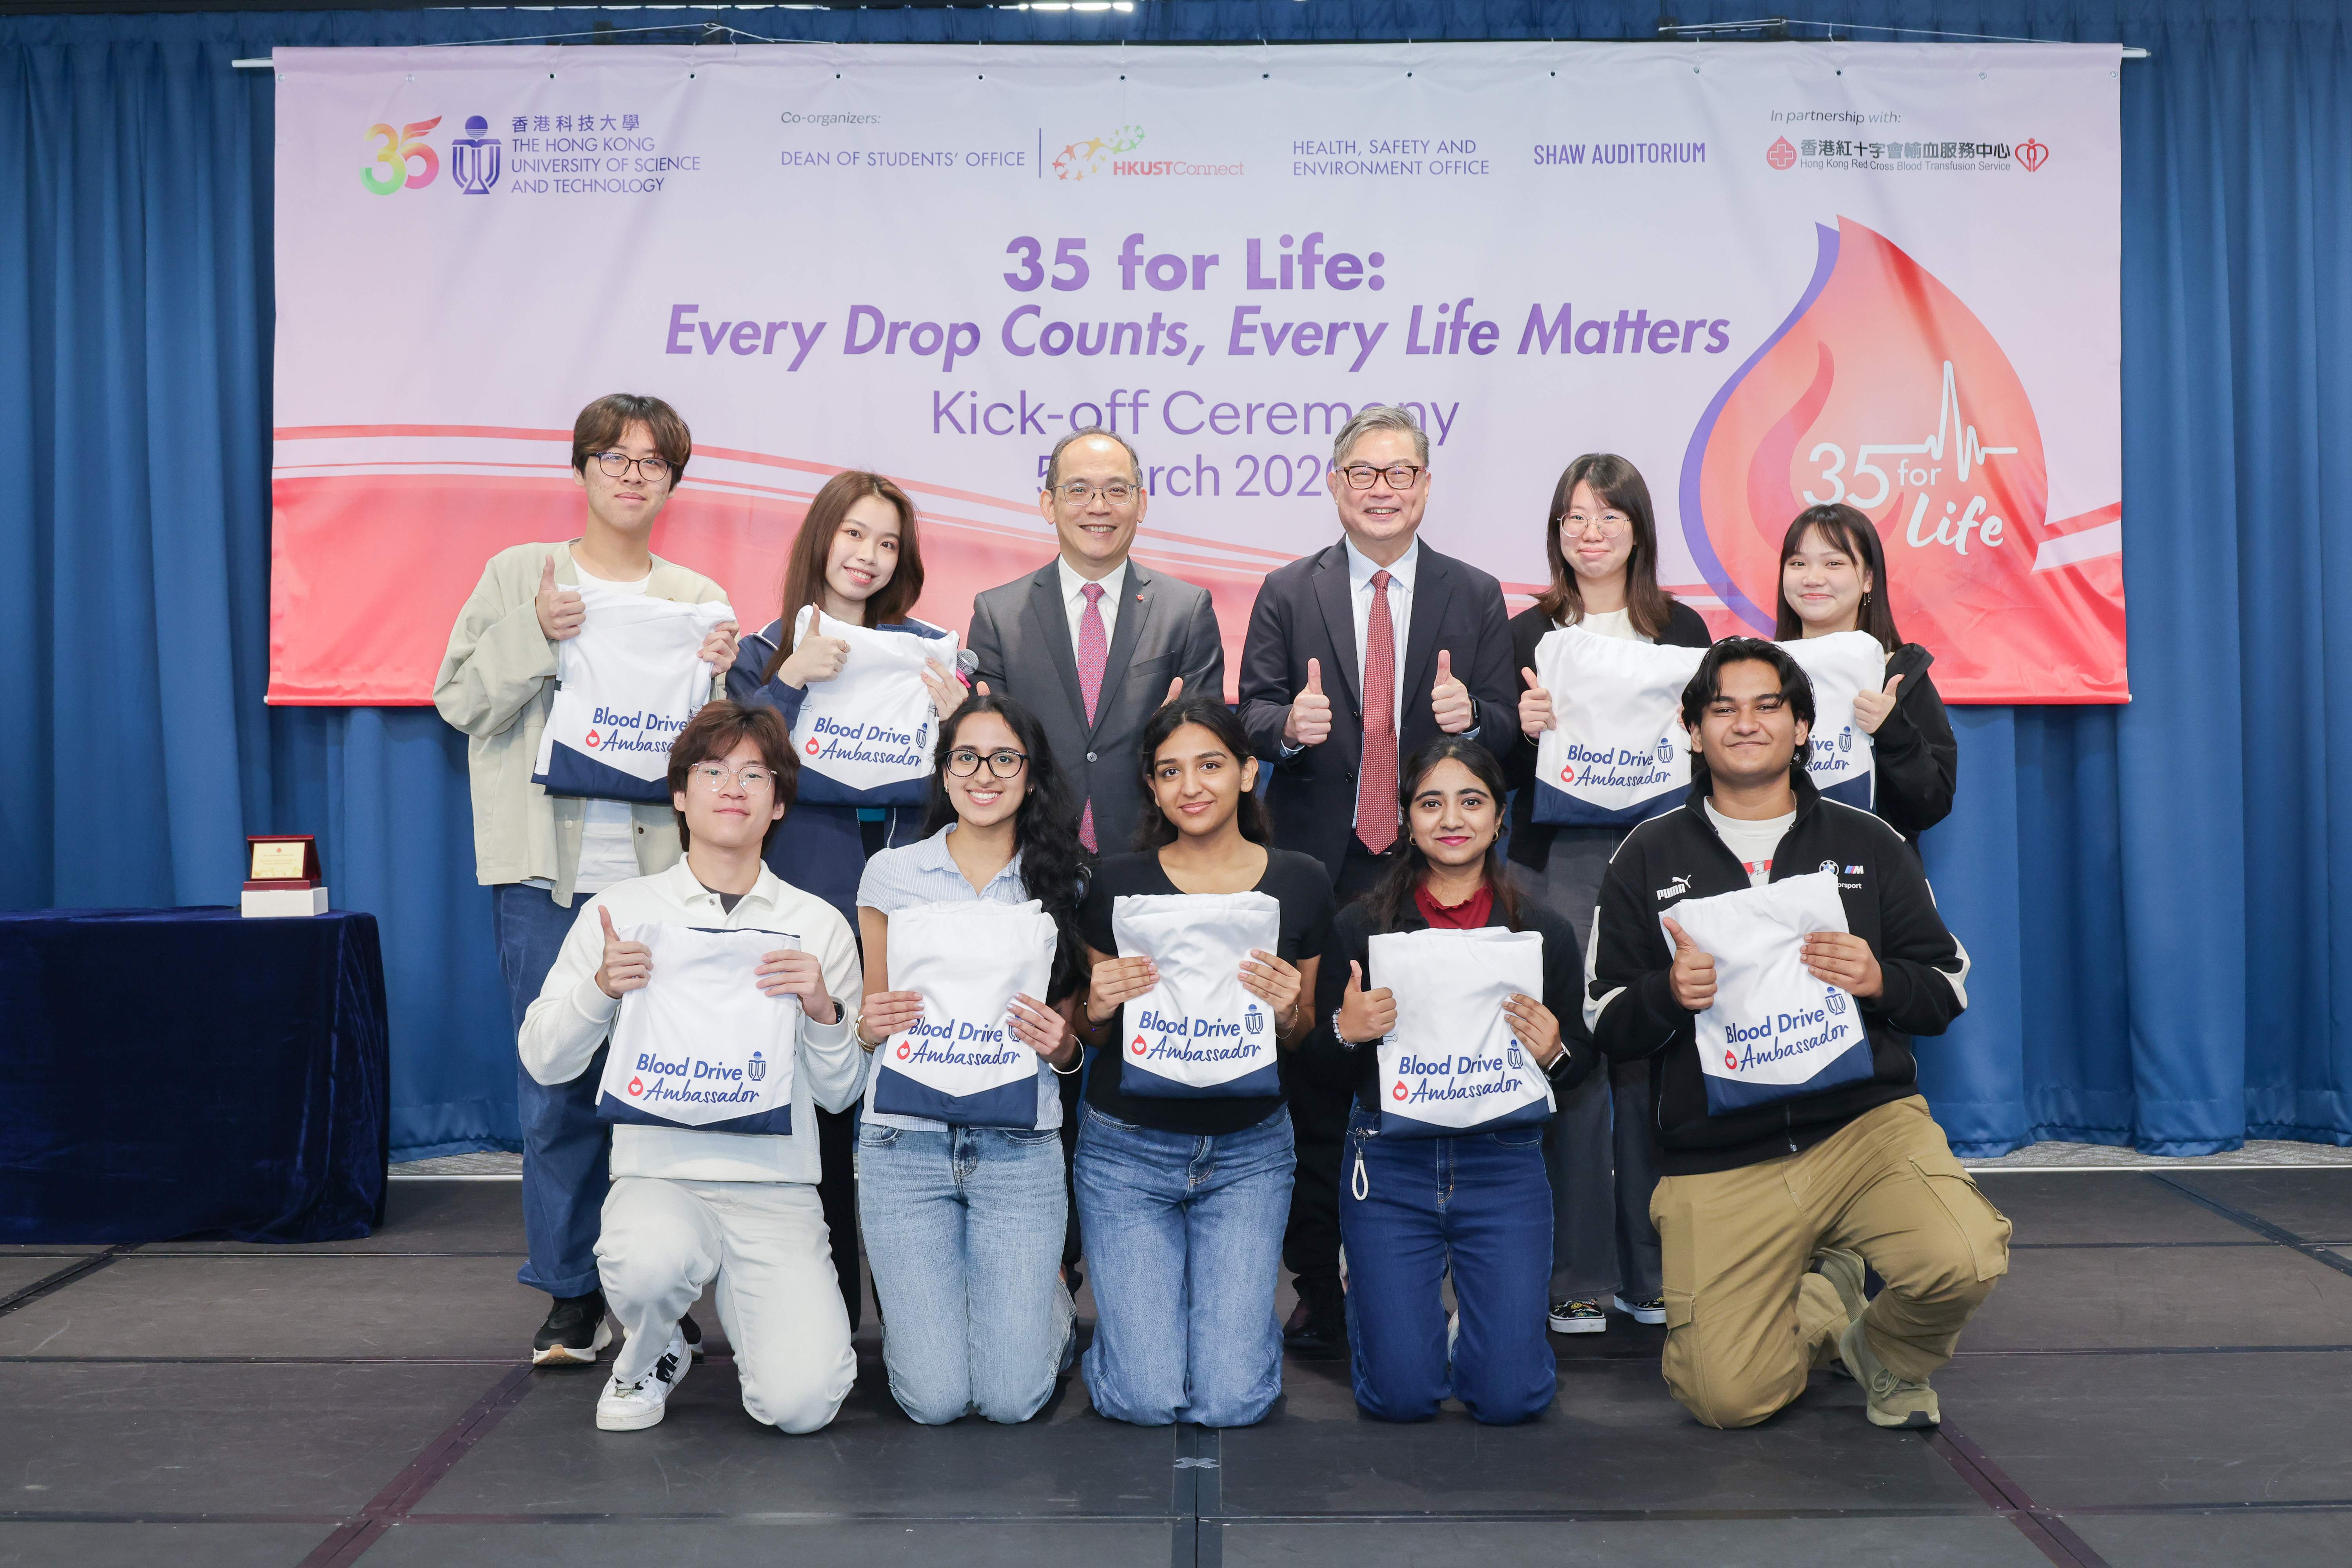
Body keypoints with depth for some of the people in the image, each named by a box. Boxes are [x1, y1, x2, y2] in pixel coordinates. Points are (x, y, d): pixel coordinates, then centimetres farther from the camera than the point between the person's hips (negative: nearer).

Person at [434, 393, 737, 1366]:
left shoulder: (700, 601, 13)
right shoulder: (517, 576, 9)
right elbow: (461, 700, 2)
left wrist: (718, 681, -9)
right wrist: (534, 634, -11)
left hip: (662, 872, 1)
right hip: (547, 873, -1)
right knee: (557, 1085, 0)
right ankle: (573, 1296, 12)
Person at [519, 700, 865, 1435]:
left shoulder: (819, 925, 7)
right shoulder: (621, 910, 5)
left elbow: (841, 1093, 7)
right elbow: (544, 1062, 5)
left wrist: (824, 1010, -12)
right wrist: (601, 989, -13)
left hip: (777, 1185, 1)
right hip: (660, 1172, 0)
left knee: (801, 1401, -19)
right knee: (652, 1259, -37)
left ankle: (746, 1304, 18)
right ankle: (650, 1355, 2)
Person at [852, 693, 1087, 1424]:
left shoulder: (1064, 881, 5)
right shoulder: (891, 874, 5)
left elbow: (1072, 1044, 12)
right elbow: (870, 1019, 12)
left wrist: (1061, 1045, -10)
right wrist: (869, 1027, -10)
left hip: (1021, 1148, 0)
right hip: (906, 1139, 0)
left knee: (1012, 1398, -4)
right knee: (935, 1399, -3)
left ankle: (1047, 1301, 29)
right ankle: (911, 1302, 29)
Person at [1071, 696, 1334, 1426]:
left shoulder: (1301, 882, -1)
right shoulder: (1117, 881, -4)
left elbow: (1303, 1041, 7)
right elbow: (1089, 1036, 5)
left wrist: (1286, 1011, -16)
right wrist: (1098, 1007, -18)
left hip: (1248, 1149, 1)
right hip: (1128, 1145, -1)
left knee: (1233, 1401, -4)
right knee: (1148, 1399, -6)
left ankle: (1236, 1306, 28)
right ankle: (1124, 1313, 27)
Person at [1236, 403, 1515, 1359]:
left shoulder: (1475, 596, 8)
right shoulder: (1288, 594, 7)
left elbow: (1504, 727, 5)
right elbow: (1251, 715, 1)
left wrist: (1470, 715, -17)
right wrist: (1288, 724, -21)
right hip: (1318, 873, 0)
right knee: (1313, 1093, 5)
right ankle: (1318, 1296, 16)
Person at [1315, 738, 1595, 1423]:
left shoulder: (1545, 931, 3)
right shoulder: (1359, 927, 0)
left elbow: (1584, 1060, 9)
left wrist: (1554, 1053, -13)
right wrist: (1347, 1032, -19)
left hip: (1503, 1165, 1)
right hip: (1390, 1162, -1)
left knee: (1508, 1396, -4)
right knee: (1402, 1395, -4)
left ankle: (1475, 1311, 30)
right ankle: (1413, 1310, 30)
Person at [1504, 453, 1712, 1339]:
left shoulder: (1681, 631, 12)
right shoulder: (1526, 634, 7)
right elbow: (1497, 771, 6)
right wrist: (1522, 728, -13)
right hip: (1558, 862, -1)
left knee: (1652, 1064, 2)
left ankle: (1652, 1272, 14)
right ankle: (1579, 1275, 6)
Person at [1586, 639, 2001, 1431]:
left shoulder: (1869, 845, 10)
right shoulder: (1649, 857, 7)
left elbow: (1949, 987, 9)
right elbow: (1605, 1021, 5)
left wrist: (1880, 980, -12)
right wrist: (1669, 994, -16)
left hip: (1868, 1121, 1)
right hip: (1717, 1161, 0)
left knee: (1965, 1262, -29)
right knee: (1730, 1397, -11)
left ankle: (1889, 1353, 9)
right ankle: (1824, 1303, 25)